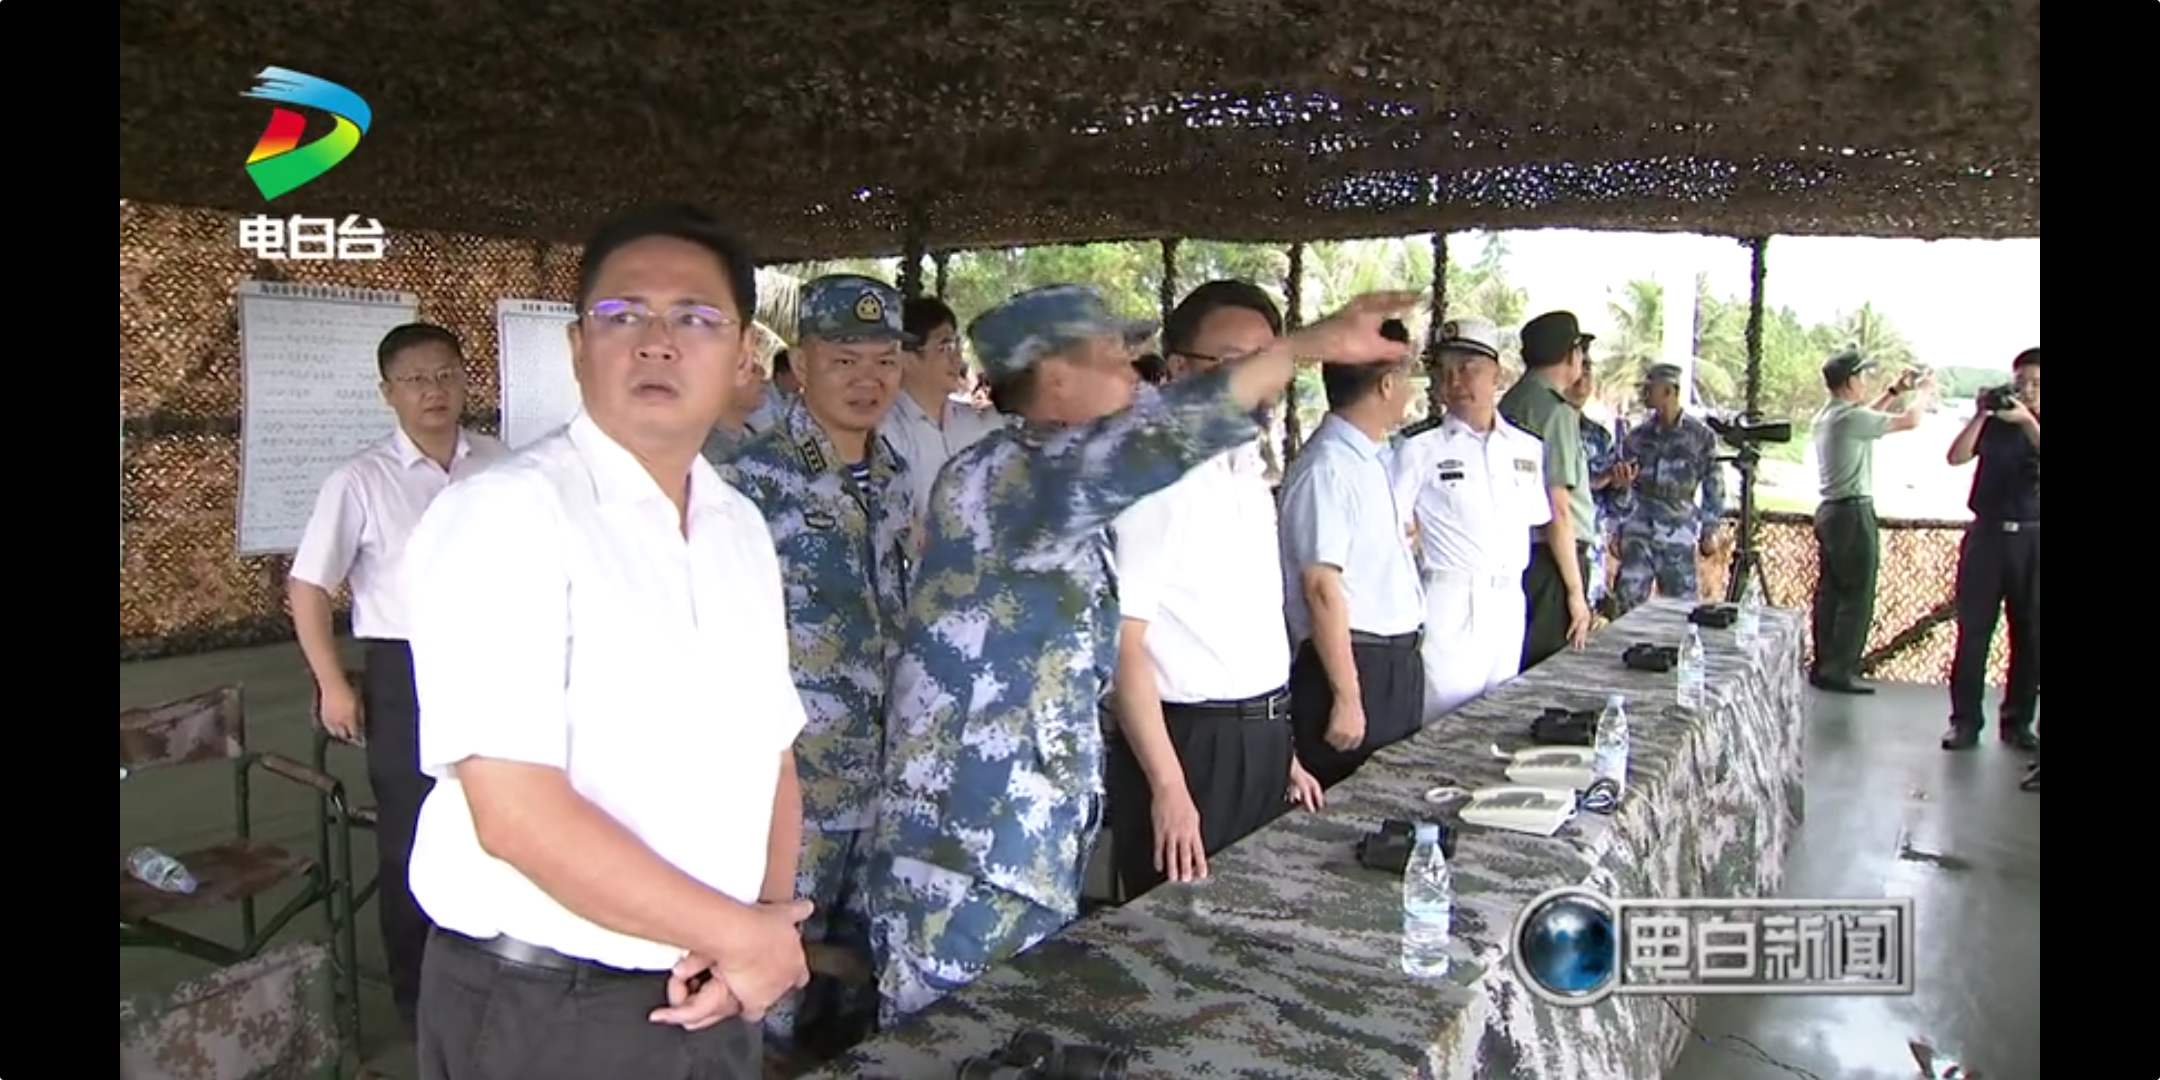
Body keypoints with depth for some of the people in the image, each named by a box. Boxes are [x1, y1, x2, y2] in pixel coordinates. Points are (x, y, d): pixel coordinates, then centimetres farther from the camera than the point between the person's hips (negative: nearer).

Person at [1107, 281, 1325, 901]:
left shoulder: (1251, 471, 11)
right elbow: (1123, 641, -20)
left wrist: (1281, 751, 17)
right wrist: (1169, 787, -22)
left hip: (1263, 739, 8)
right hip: (1188, 745, -8)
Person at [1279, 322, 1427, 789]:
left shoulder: (1371, 460, 12)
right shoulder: (1327, 469, -18)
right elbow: (1322, 589, -21)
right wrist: (1347, 697, -21)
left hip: (1395, 661, 10)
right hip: (1353, 663, -10)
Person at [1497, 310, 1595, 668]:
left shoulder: (1509, 404, 12)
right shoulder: (1557, 413, -12)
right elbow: (1557, 510, -16)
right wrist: (1576, 591, -13)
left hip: (1516, 555, 8)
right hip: (1550, 563, -8)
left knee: (1517, 673, 12)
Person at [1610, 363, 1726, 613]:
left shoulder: (1701, 436, -1)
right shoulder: (1639, 434, 7)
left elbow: (1713, 487, 3)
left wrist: (1710, 531, 1)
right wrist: (1616, 530, 10)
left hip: (1678, 535, -2)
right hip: (1637, 531, 2)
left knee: (1681, 604, 2)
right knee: (1627, 600, -1)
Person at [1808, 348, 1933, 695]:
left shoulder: (1826, 416, 12)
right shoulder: (1850, 418, -16)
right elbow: (1911, 421, -11)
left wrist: (1895, 391, 26)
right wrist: (1923, 391, 7)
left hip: (1829, 510, 10)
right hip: (1853, 512, -10)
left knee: (1830, 591, 11)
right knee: (1857, 596, -5)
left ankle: (1824, 666, 14)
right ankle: (1839, 671, -4)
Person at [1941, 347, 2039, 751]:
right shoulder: (1994, 424, 9)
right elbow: (1956, 457, -5)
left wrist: (2026, 421, -21)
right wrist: (1979, 415, -12)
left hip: (2030, 539, 0)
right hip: (1987, 535, 0)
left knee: (2028, 636, 3)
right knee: (1972, 630, -3)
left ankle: (2018, 722, 12)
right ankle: (1965, 720, 0)